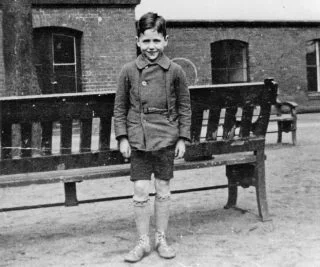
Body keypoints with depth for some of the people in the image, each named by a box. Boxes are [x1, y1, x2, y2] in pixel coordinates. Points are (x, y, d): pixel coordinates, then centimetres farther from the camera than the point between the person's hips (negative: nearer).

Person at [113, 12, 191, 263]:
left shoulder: (175, 71, -2)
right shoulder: (129, 71, -1)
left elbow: (184, 107, 5)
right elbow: (120, 107, 5)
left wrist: (182, 138, 1)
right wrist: (122, 137, 0)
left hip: (166, 138, 0)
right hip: (138, 139, 0)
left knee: (163, 189, 9)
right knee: (140, 191, 1)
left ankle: (161, 239, 23)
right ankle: (143, 242, 15)